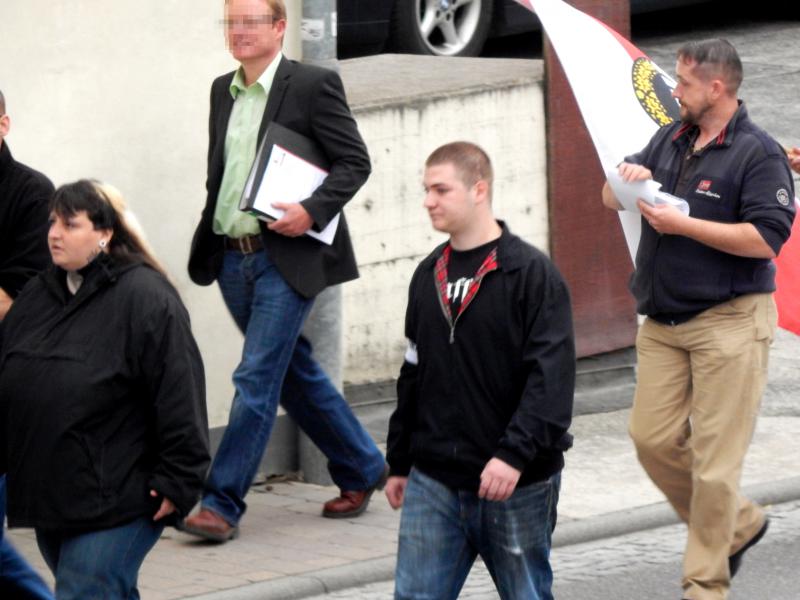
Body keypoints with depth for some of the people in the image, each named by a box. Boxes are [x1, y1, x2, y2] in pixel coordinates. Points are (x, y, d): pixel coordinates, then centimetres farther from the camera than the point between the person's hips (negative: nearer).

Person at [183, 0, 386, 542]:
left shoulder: (313, 85, -7)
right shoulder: (223, 91, 13)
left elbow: (355, 161, -8)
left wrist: (313, 211, -21)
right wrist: (206, 248, 13)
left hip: (286, 256, -7)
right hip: (233, 256, 7)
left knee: (257, 378, -10)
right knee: (294, 371, 15)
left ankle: (223, 504, -9)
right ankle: (362, 468, 30)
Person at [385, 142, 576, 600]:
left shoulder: (533, 274, -9)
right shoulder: (428, 277, 11)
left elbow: (551, 377, -17)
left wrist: (516, 453, -25)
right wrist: (399, 462, 19)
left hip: (517, 484, -5)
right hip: (433, 483, 5)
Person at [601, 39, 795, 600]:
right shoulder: (671, 139, 12)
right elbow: (612, 200, 20)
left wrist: (684, 224, -19)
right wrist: (626, 179, -4)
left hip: (727, 322, -8)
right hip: (663, 322, 8)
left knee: (715, 458, -4)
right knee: (653, 438, 6)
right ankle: (739, 524, 26)